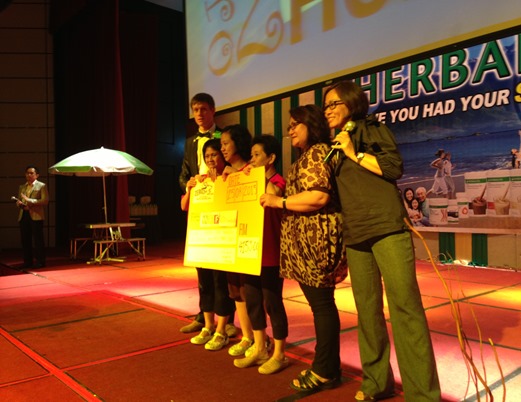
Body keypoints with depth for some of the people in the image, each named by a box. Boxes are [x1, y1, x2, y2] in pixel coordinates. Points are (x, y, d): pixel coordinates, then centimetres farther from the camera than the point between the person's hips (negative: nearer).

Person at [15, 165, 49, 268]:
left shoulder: (41, 186, 2)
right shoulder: (22, 187, 20)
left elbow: (45, 200, -10)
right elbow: (18, 201, 24)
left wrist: (29, 200, -16)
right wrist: (19, 203, 0)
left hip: (36, 216, -6)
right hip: (23, 216, 6)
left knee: (38, 240, -4)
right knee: (25, 240, 7)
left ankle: (40, 261, 2)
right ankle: (27, 261, 16)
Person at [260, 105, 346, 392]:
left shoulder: (318, 151, -8)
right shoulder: (306, 156, 24)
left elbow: (320, 196, -21)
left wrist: (280, 202, -15)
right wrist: (278, 199, 16)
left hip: (316, 238, -10)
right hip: (304, 240, 10)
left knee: (322, 303, -3)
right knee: (319, 303, 13)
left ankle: (325, 371, 8)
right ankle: (326, 366, 22)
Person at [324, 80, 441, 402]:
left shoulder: (373, 128, 7)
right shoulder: (335, 146, 22)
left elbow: (395, 167, -6)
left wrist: (355, 154, -3)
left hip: (387, 228, -6)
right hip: (355, 236, 6)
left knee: (405, 307, -8)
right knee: (367, 310, 7)